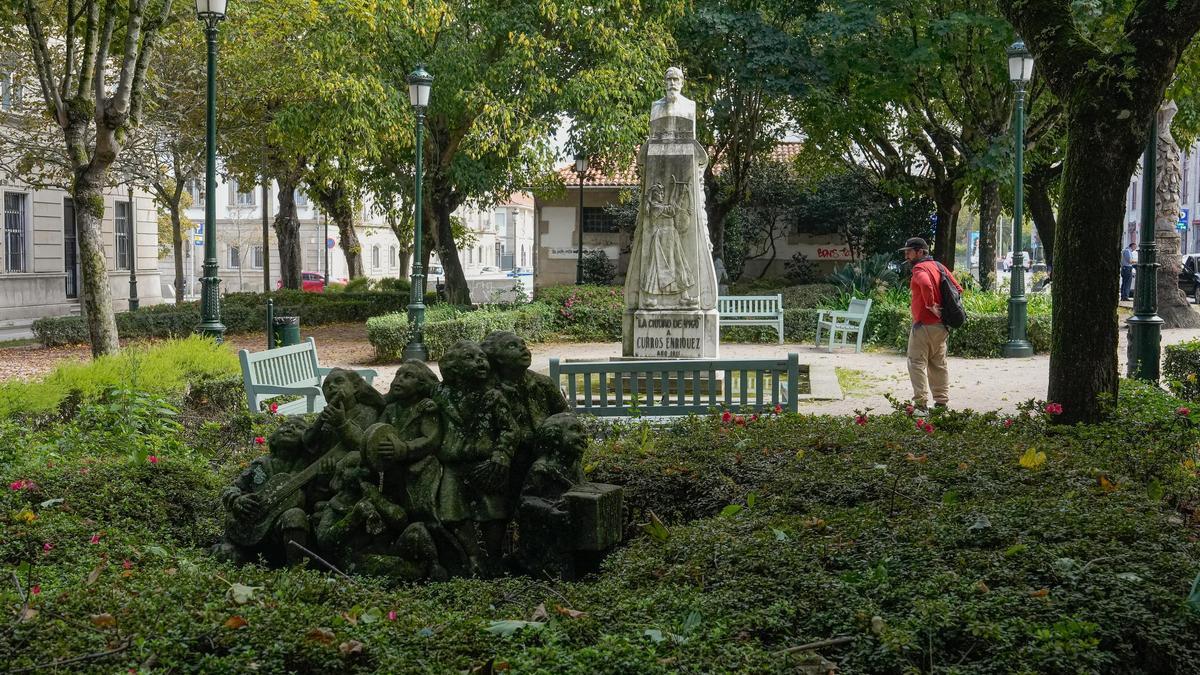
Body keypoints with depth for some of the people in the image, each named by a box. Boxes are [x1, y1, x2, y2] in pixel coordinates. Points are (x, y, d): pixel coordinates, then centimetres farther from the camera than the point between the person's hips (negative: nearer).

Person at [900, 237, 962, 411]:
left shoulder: (920, 268, -12)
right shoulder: (938, 266, 14)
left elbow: (926, 284, -34)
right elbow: (958, 289, 15)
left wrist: (931, 306, -23)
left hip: (924, 324, -9)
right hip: (941, 325, 9)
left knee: (917, 363, -5)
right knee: (938, 363, 14)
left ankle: (920, 401, -11)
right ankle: (941, 401, 17)